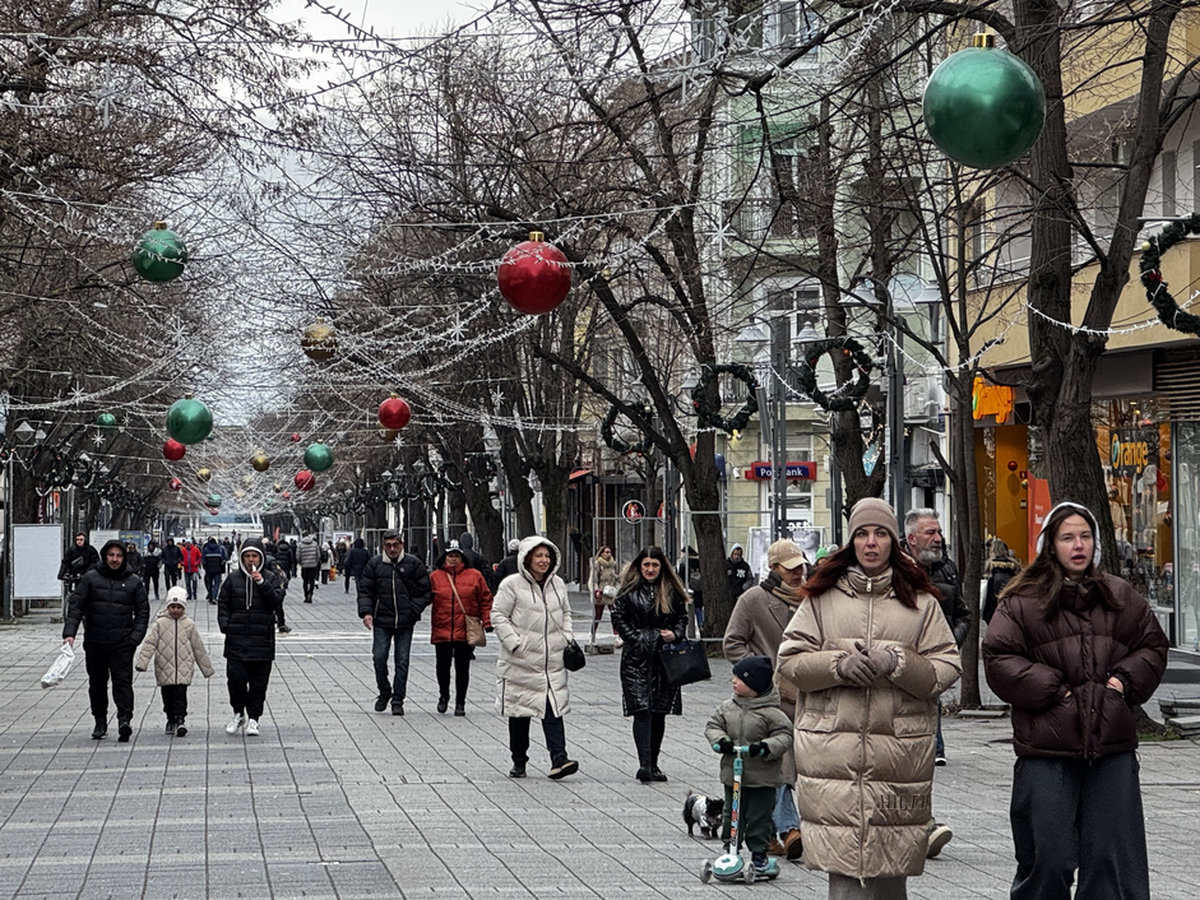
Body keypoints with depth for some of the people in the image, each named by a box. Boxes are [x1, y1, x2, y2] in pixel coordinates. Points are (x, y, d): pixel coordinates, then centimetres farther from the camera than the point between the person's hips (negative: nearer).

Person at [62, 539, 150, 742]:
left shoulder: (134, 582, 4)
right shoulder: (90, 578, 3)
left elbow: (142, 612, 8)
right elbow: (75, 605, 1)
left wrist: (135, 637, -3)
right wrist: (69, 632, -11)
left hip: (122, 643, -2)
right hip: (95, 641, 2)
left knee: (123, 680, -12)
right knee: (97, 682, 11)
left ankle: (125, 719, -19)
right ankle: (100, 721, 23)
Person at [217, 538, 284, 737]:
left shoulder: (270, 578, 5)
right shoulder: (233, 578, 7)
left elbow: (277, 601, -7)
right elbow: (223, 603, 10)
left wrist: (262, 583, -17)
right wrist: (226, 626, -1)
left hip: (262, 640, 0)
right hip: (237, 639, 1)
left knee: (258, 681, 1)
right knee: (236, 677, -4)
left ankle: (253, 718, 10)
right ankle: (239, 714, 15)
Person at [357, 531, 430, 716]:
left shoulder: (413, 564, 3)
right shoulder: (374, 564, 4)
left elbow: (424, 591, 6)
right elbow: (365, 590, 6)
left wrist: (413, 610, -5)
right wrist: (366, 612, -8)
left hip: (405, 623, 0)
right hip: (381, 622, 0)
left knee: (402, 662, 1)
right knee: (379, 658, -5)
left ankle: (398, 700, 9)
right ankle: (384, 692, 19)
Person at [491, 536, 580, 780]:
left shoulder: (558, 584, 11)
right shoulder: (512, 584, -6)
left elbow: (566, 614, 23)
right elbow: (498, 615, -6)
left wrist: (567, 639, 10)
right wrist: (515, 643, -14)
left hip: (553, 661, 3)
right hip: (520, 661, -3)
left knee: (554, 707, -8)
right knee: (519, 711, 5)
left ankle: (559, 758, -14)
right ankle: (518, 761, 16)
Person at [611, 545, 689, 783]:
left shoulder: (672, 591, 8)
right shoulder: (629, 590, 2)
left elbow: (682, 617, 14)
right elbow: (618, 617, 1)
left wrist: (675, 634, -5)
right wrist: (636, 639, -8)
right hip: (637, 656, -3)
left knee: (660, 710, 8)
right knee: (642, 709, -13)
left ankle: (653, 764, 19)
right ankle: (644, 764, -19)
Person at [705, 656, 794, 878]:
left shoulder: (771, 713, -11)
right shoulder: (727, 707, 3)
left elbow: (784, 736, -10)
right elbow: (713, 726, 6)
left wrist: (765, 747, -25)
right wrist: (720, 741, -14)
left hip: (762, 778, -4)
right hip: (733, 774, 4)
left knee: (759, 818, 2)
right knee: (732, 815, 11)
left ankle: (759, 856, 12)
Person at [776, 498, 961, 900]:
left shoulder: (920, 600, 10)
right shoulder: (822, 596, 10)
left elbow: (947, 667, 5)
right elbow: (789, 660, 6)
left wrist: (897, 663, -12)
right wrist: (838, 665, -11)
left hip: (900, 751, 1)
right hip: (831, 749, 0)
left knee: (891, 865, 4)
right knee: (844, 865, -7)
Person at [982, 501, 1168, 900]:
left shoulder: (1119, 595, 12)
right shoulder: (1022, 601, 0)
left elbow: (1152, 645, 19)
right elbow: (998, 659, -4)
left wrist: (1125, 679, 2)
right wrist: (1051, 688, -11)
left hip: (1112, 747, 3)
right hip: (1047, 750, -3)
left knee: (1115, 855, 4)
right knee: (1047, 856, 1)